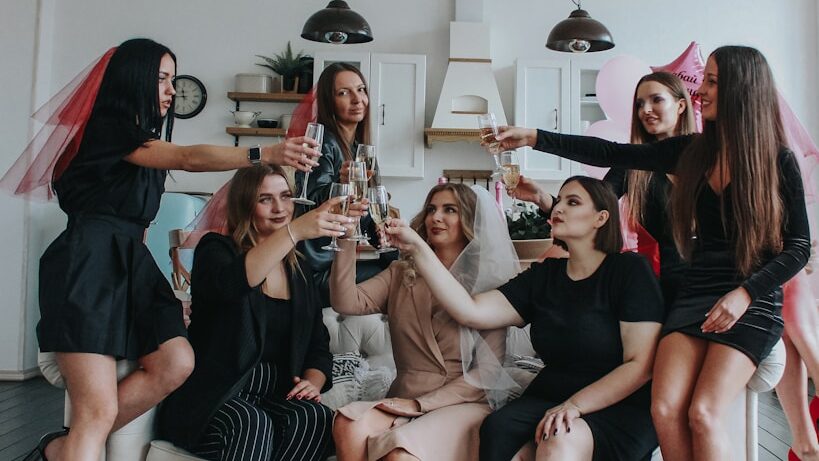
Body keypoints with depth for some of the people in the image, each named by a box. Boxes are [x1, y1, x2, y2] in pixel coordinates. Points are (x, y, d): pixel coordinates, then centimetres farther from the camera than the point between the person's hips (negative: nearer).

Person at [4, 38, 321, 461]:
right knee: (100, 412, -15)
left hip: (130, 262, 9)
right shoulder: (107, 127, -6)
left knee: (177, 363, -10)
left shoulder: (143, 141, 23)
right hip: (90, 263, -9)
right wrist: (268, 154, -30)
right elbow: (189, 159, -20)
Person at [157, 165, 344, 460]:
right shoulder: (216, 250, 0)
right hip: (210, 398, -4)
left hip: (274, 398, 4)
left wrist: (313, 382, -7)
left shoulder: (298, 269, 15)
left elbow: (318, 343, 14)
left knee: (315, 417, -27)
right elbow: (230, 284, -26)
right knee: (252, 424, -35)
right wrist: (294, 231, -34)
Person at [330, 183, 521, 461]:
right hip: (404, 403, 4)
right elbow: (346, 302, -5)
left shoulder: (490, 281, 0)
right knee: (348, 427, -27)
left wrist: (422, 403, -11)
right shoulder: (401, 274, 12)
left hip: (463, 404, -3)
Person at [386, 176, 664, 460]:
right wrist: (417, 248, -8)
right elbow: (472, 312, -4)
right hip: (550, 399, 4)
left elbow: (640, 364, -9)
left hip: (621, 408, -4)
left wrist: (575, 405, -21)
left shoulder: (630, 270, -3)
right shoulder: (543, 276, 9)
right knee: (496, 429, -28)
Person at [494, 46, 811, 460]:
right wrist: (534, 138, 1)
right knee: (665, 410, -16)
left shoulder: (778, 161, -2)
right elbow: (610, 154, 5)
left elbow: (799, 247, -1)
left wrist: (745, 294, -16)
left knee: (702, 413, -21)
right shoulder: (692, 151, 8)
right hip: (695, 292, 3)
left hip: (752, 301, -3)